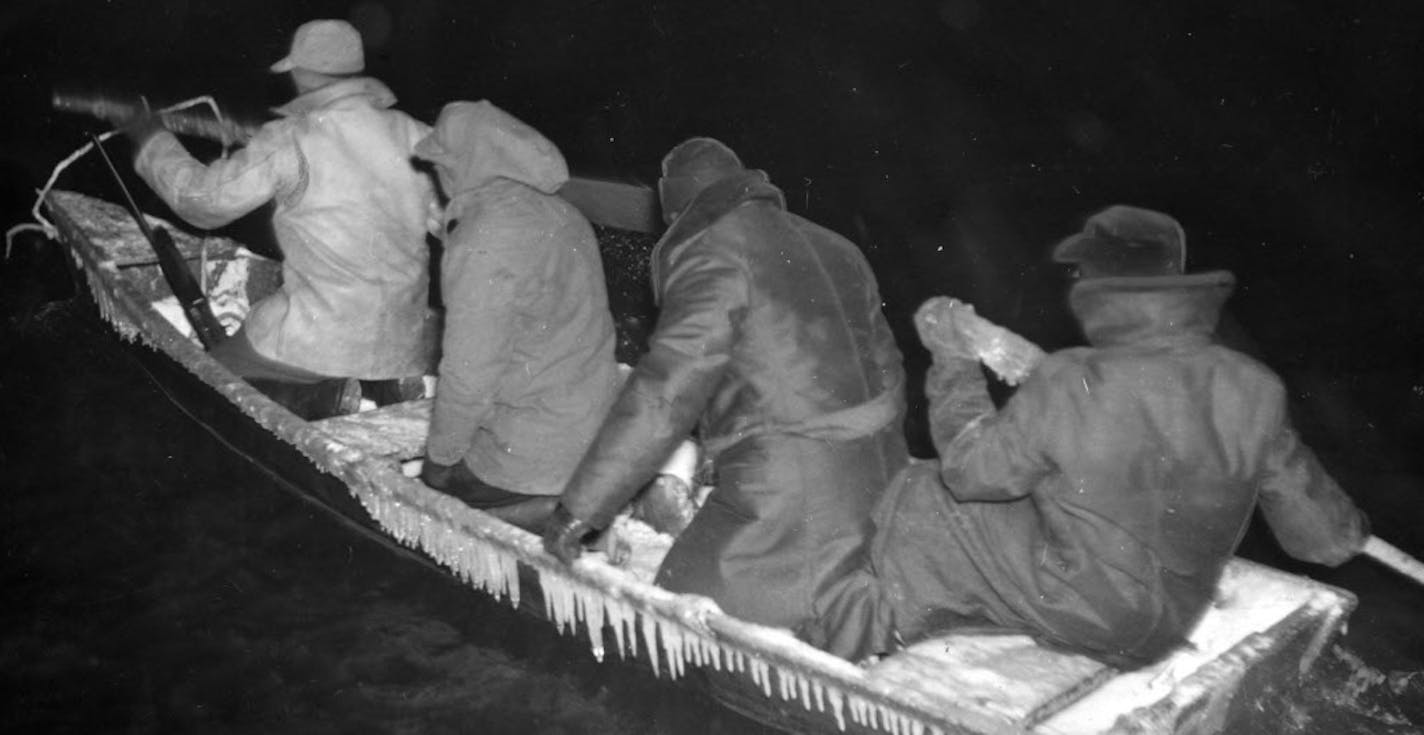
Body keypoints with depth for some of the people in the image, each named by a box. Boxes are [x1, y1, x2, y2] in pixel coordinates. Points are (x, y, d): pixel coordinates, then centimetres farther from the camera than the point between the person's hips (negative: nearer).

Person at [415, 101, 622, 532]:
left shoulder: (482, 246, -21)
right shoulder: (560, 214, 5)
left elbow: (470, 374, -19)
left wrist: (440, 456, -3)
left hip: (535, 450, -8)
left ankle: (551, 512, -2)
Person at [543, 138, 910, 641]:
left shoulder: (713, 255, -7)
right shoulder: (834, 249, 18)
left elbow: (666, 392, -14)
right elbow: (886, 370, 21)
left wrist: (579, 507, -10)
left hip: (785, 501, -8)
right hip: (879, 493, 9)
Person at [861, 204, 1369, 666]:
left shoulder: (1065, 389, -30)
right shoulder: (1251, 390, -17)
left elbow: (971, 468, -12)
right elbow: (1316, 530, -6)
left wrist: (951, 359, -1)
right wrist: (1346, 531, 19)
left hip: (1084, 617, -6)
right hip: (1173, 618, 6)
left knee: (924, 505, 13)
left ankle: (880, 644, 38)